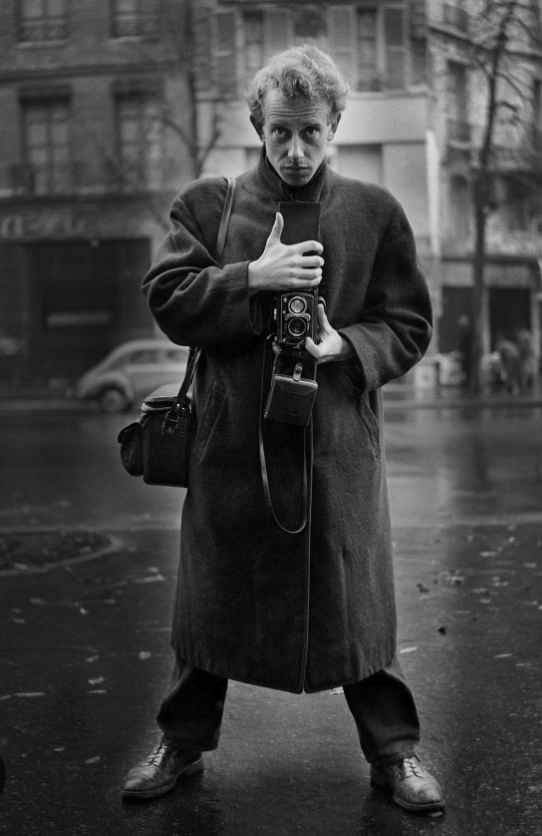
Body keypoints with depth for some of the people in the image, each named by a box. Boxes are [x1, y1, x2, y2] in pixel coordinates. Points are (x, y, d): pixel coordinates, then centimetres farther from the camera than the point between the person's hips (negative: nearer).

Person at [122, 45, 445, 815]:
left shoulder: (374, 212, 4)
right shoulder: (207, 204, 4)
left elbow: (409, 325, 4)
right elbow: (166, 300, -3)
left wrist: (348, 347, -15)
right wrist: (253, 277, -16)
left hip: (339, 440, 0)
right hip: (231, 435, 1)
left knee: (357, 597, 7)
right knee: (210, 594, 12)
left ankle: (393, 750, 24)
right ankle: (184, 743, 30)